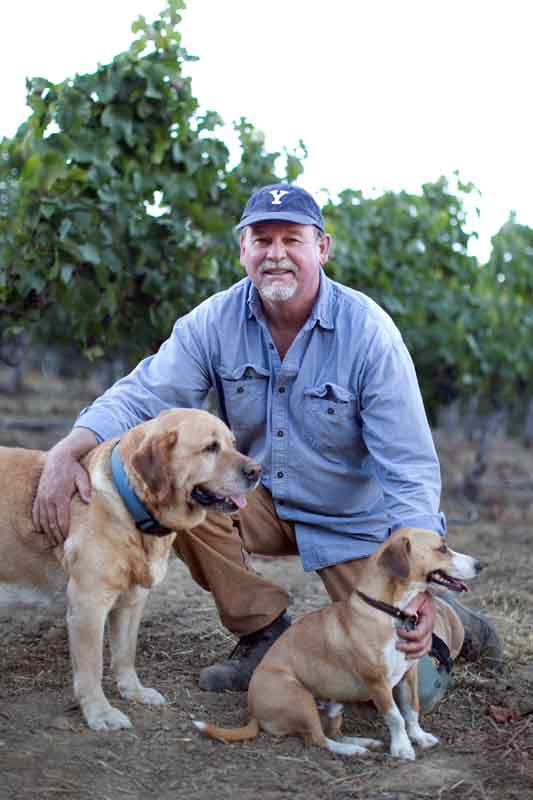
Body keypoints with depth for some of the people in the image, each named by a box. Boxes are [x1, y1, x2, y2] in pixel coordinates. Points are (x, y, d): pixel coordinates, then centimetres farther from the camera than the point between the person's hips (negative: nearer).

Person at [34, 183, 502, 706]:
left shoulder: (369, 331, -21)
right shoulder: (215, 320, -12)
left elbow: (409, 468, -23)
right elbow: (142, 396, -17)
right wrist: (67, 451, -38)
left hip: (357, 523, -3)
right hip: (266, 501, 3)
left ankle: (447, 623, 27)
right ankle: (265, 635, -6)